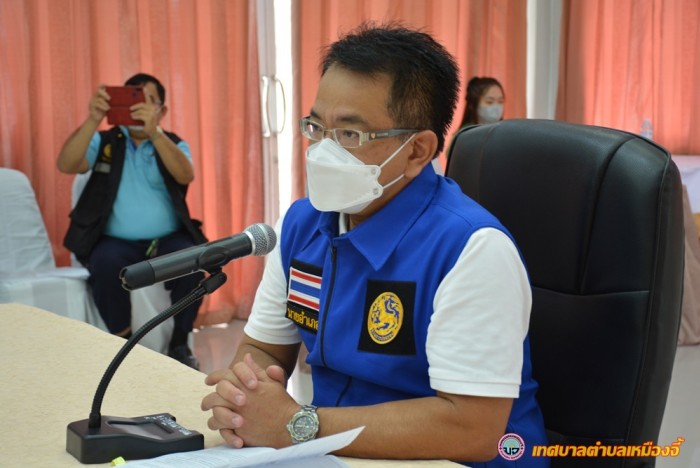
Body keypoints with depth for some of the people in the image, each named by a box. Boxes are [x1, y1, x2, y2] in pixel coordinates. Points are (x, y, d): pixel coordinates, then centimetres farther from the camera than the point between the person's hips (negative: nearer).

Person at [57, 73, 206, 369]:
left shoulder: (173, 144, 10)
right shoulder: (104, 142, 9)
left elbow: (186, 176, -14)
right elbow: (66, 165, -10)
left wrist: (154, 132, -29)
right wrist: (92, 120, -26)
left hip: (168, 240, 1)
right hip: (116, 242, 0)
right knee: (106, 263, -33)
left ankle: (180, 344, -9)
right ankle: (124, 343, -11)